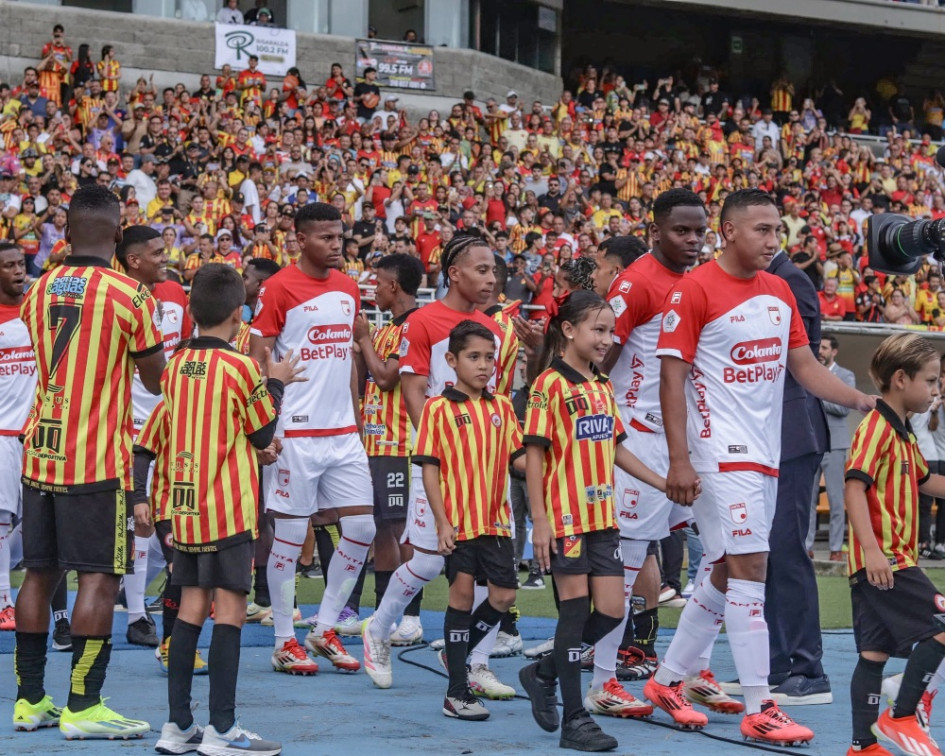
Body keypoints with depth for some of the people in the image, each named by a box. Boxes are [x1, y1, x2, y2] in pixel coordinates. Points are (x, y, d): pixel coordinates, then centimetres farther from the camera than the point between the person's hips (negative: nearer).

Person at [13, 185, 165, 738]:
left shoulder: (40, 292, 9)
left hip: (40, 451, 6)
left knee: (40, 573, 11)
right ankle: (83, 707, -6)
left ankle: (30, 699, 16)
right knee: (100, 577, -4)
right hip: (99, 459, -6)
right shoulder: (128, 294, -9)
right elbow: (157, 380, -2)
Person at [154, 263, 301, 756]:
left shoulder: (175, 366, 8)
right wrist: (276, 384, 10)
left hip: (184, 505, 7)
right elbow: (263, 436, -2)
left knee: (192, 608, 9)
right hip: (229, 508, -7)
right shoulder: (239, 368, -11)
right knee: (229, 609, -4)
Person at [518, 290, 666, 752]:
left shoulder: (603, 388, 13)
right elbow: (534, 454, -12)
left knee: (611, 612, 5)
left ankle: (543, 673, 25)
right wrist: (539, 520, -17)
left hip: (602, 515, 7)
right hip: (566, 517, -7)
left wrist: (664, 484, 16)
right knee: (576, 608, -4)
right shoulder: (550, 385, -9)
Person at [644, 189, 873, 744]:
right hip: (722, 454, -8)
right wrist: (679, 460, -17)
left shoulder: (779, 291, 12)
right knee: (749, 567, -11)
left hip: (766, 454, 8)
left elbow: (804, 365, 16)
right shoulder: (695, 290, -10)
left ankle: (668, 680, 25)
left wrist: (862, 399, 2)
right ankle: (759, 710, -9)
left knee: (727, 575, 12)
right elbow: (672, 376, -11)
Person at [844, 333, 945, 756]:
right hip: (882, 561, -10)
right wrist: (872, 549, -30)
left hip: (890, 562, 10)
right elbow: (854, 487, -22)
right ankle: (901, 717, -2)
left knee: (875, 651, 9)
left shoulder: (901, 433, 19)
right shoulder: (876, 427, -13)